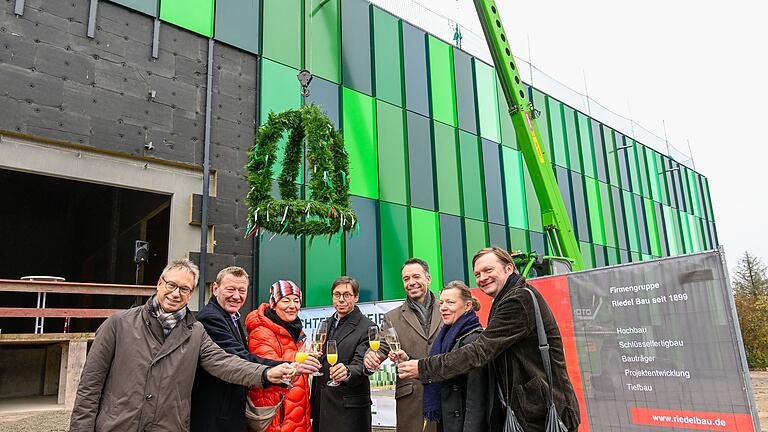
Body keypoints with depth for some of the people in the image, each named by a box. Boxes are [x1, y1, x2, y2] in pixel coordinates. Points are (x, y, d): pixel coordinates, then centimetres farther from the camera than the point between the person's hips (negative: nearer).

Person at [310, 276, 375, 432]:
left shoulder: (367, 328, -10)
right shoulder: (327, 323, 11)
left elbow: (361, 365, -20)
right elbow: (320, 361, 15)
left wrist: (347, 372, -42)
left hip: (349, 408, -6)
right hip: (321, 404, 6)